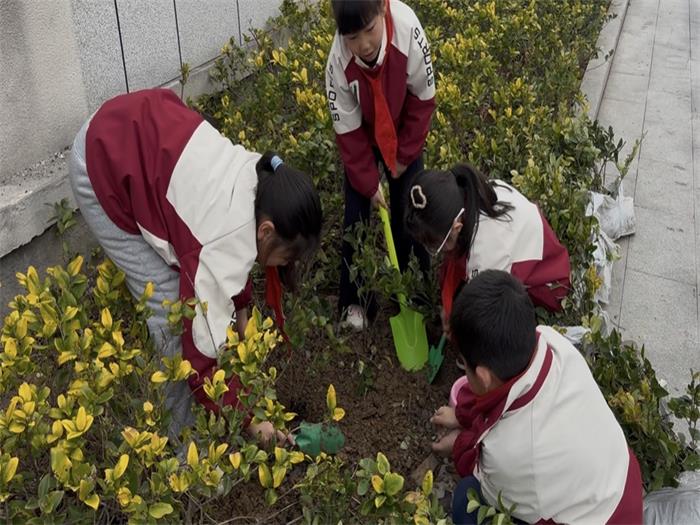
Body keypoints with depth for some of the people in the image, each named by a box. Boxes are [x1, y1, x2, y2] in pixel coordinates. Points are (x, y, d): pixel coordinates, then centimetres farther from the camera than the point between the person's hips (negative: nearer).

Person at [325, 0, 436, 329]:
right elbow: (348, 132, -19)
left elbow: (423, 99, -18)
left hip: (404, 134, 0)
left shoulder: (408, 29, -36)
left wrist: (405, 154, -12)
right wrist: (369, 184, -15)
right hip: (363, 136, 0)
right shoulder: (338, 64, -34)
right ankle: (352, 300, 17)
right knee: (356, 216, 1)